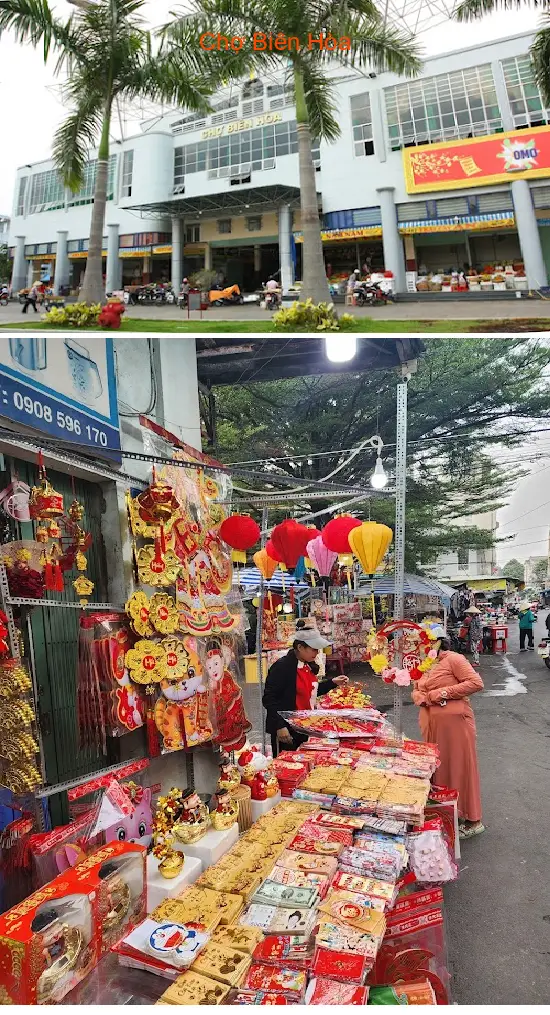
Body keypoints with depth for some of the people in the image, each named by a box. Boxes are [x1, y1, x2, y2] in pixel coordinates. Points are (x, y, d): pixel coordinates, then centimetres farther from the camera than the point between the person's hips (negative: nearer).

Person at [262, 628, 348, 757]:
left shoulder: (309, 665, 8)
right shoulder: (282, 667, -18)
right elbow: (269, 699, -19)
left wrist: (333, 682, 12)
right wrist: (280, 726, -22)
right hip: (286, 730, -8)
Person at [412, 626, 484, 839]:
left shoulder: (453, 659, -9)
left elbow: (476, 683, -17)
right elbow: (416, 691, 20)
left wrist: (445, 692, -18)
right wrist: (424, 698, -4)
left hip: (454, 721, -7)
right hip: (431, 724, 8)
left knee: (460, 767, 1)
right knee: (437, 768, 13)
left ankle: (472, 820, 15)